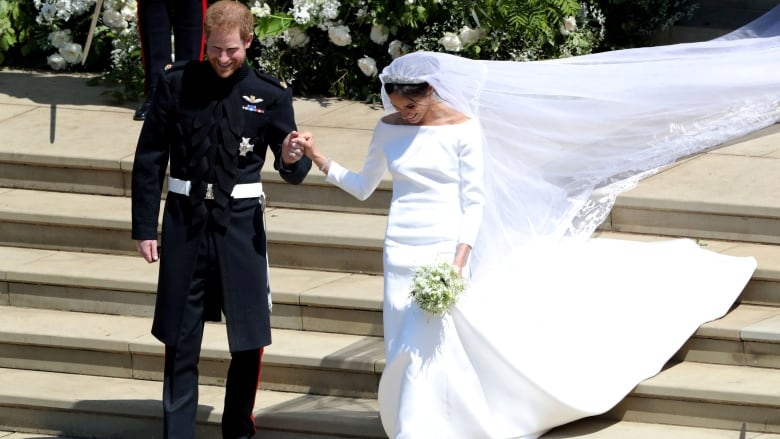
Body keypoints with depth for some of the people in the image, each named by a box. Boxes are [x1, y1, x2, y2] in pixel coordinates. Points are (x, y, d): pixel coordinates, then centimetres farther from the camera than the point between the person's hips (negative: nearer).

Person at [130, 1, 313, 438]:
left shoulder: (270, 94, -2)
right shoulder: (176, 84, -3)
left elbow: (293, 172, -1)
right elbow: (150, 159, 3)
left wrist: (293, 158, -26)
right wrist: (145, 228, 1)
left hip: (241, 224, 0)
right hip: (185, 221, 0)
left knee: (249, 337, 4)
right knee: (181, 340, 5)